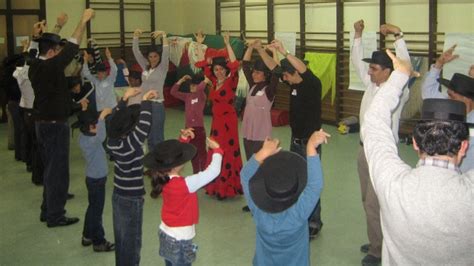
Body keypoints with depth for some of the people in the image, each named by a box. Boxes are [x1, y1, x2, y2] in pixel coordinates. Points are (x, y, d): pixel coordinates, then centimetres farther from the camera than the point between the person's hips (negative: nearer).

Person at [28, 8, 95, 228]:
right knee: (58, 171, -1)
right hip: (55, 126, -10)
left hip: (43, 123, 10)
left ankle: (47, 211, 27)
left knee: (50, 169, 18)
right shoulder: (50, 67, -21)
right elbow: (71, 48, -21)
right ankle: (55, 216, 7)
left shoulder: (36, 66, 4)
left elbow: (49, 44, 20)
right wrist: (83, 21, -15)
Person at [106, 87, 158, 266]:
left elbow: (114, 119, 6)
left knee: (120, 238, 19)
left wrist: (125, 98, 7)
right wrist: (146, 101, -19)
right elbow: (145, 124, -32)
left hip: (118, 195, 7)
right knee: (131, 241, 7)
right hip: (132, 199, -7)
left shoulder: (112, 141, -7)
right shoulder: (130, 144, -27)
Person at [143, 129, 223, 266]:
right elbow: (213, 171, -28)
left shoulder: (164, 178, -8)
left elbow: (174, 153, 11)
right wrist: (216, 150, -15)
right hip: (179, 240, -7)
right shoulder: (184, 184, -29)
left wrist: (183, 139, 3)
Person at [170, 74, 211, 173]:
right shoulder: (187, 96, 13)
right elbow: (173, 92, 10)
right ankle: (196, 172, 25)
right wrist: (181, 80, 6)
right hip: (189, 127, 7)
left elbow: (200, 88, -29)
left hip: (199, 127, -7)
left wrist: (205, 81, -18)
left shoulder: (201, 95, -6)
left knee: (201, 150, -3)